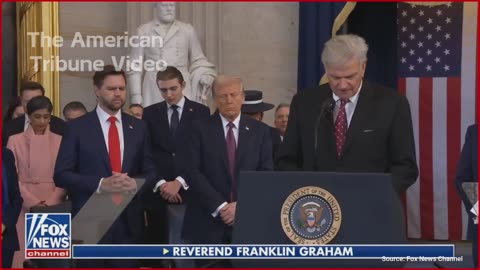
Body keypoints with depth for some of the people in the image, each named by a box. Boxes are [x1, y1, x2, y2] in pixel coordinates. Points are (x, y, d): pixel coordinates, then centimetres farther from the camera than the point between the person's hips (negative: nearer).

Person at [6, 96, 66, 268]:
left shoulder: (59, 141, 6)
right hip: (24, 206, -1)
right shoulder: (15, 141, 3)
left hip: (53, 205, 1)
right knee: (25, 254, -4)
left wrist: (50, 204, -11)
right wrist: (33, 203, -12)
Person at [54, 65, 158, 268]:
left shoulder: (138, 127, 9)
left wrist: (135, 184, -12)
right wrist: (100, 184, -18)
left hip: (129, 220, 3)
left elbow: (150, 171, 11)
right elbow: (61, 175, -5)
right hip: (91, 220, -2)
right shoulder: (77, 127, -1)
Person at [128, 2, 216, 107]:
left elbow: (198, 60, 14)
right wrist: (136, 95, -1)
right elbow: (135, 67, 6)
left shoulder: (187, 30, 9)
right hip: (154, 91, -1)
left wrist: (205, 77, -5)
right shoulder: (143, 31, 6)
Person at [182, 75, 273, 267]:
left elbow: (266, 173, 3)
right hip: (208, 220, -1)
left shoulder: (260, 131, 8)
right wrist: (220, 206, -13)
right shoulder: (200, 129, 2)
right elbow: (193, 172, -6)